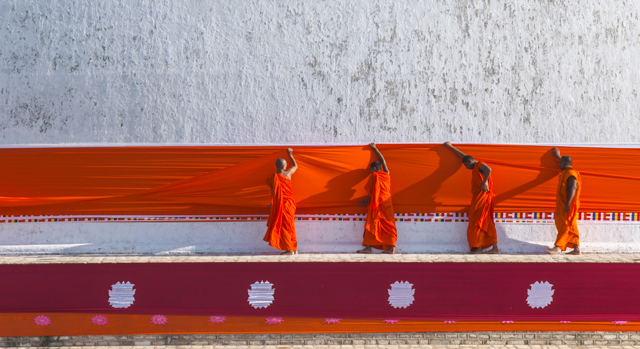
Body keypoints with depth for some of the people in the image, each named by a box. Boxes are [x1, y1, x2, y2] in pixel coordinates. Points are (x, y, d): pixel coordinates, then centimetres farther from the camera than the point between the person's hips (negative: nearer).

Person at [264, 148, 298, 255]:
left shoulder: (273, 178, -10)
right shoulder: (288, 174, -4)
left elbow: (273, 192, -4)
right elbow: (295, 166, 18)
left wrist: (271, 204, 10)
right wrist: (290, 154, 29)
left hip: (279, 204, -3)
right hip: (289, 203, 3)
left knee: (283, 226, 1)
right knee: (290, 226, 13)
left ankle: (289, 249, -2)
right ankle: (294, 248, 18)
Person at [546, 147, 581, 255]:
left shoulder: (571, 174, -14)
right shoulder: (565, 172, 15)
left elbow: (573, 189, -23)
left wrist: (568, 204, -28)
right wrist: (558, 157, 52)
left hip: (568, 205, -10)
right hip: (563, 205, 10)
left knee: (565, 226, -9)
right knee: (571, 228, 8)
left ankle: (558, 247, -12)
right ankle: (576, 249, 9)